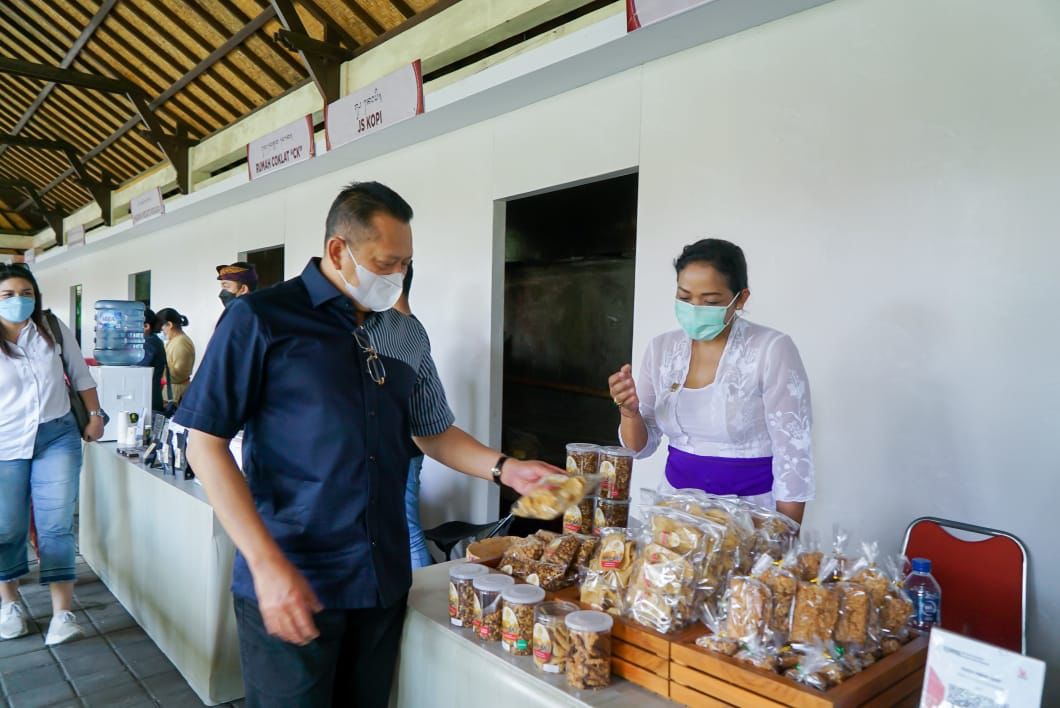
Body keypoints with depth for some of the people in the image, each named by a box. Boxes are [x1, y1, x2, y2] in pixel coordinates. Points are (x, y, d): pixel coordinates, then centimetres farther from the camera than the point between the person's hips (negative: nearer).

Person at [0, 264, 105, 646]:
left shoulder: (53, 328, 2)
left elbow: (80, 374, 11)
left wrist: (95, 416, 7)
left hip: (58, 437, 1)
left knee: (56, 526, -2)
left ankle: (63, 611, 0)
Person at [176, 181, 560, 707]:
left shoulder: (407, 335, 6)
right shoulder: (261, 319, -9)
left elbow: (433, 432, 15)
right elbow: (207, 446, -10)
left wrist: (504, 469, -1)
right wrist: (267, 564, -18)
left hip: (384, 580, 5)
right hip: (290, 585, -5)